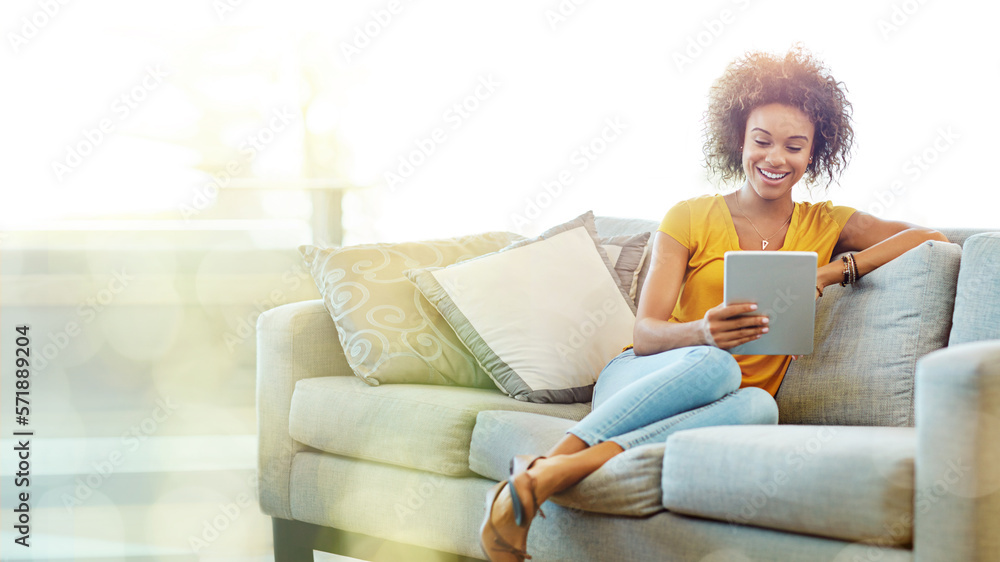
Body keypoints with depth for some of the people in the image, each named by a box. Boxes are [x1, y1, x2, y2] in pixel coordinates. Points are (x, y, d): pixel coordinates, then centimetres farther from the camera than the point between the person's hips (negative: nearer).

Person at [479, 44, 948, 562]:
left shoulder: (824, 226, 12)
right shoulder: (690, 219, 4)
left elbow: (931, 238, 2)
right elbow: (644, 333, -5)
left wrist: (835, 270, -10)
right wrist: (703, 333, -29)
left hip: (715, 413, 2)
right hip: (637, 383, -2)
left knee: (759, 405, -37)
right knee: (717, 366, -37)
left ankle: (559, 472, -48)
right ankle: (544, 467, -44)